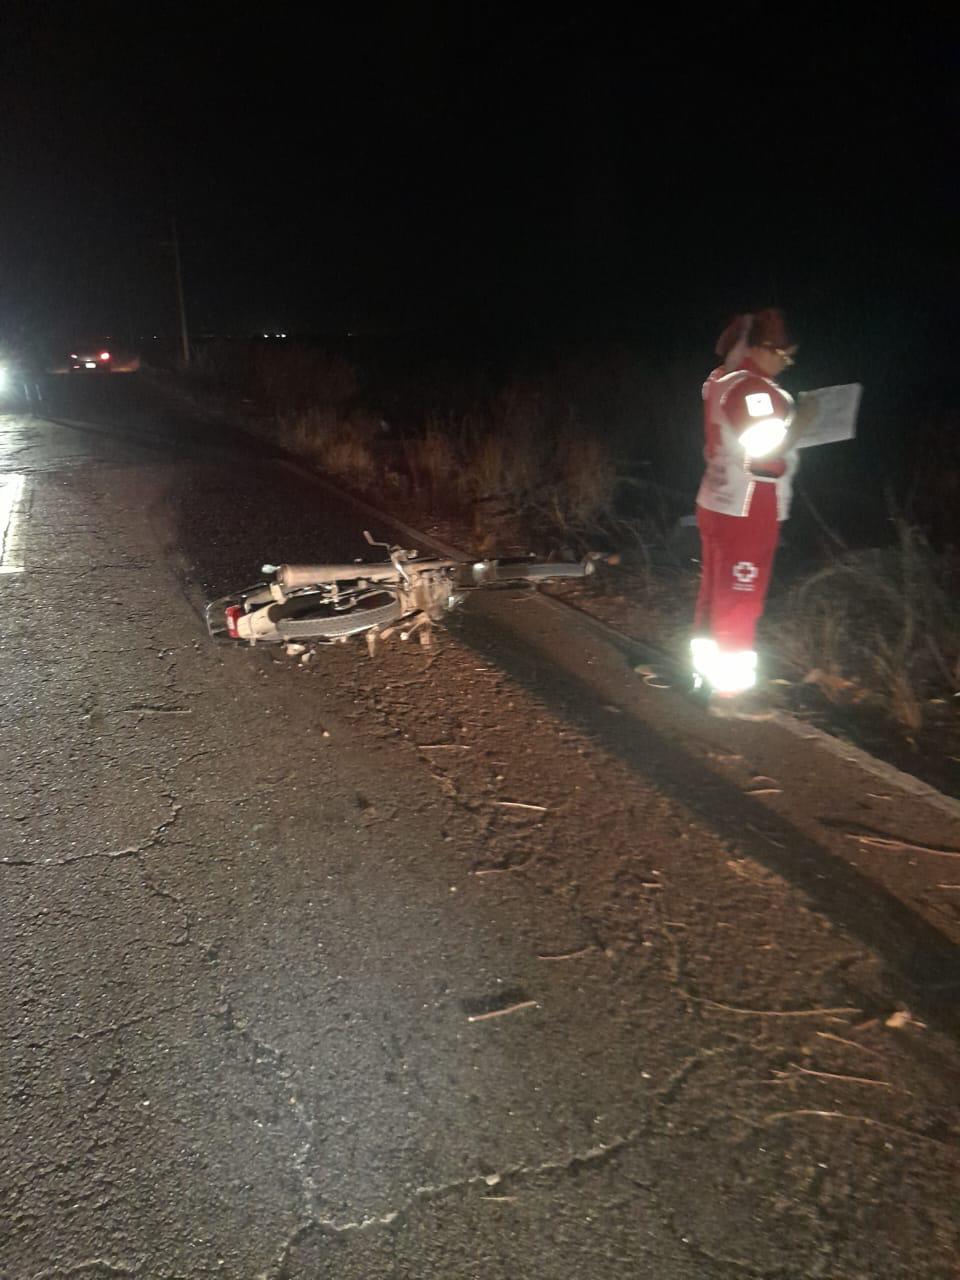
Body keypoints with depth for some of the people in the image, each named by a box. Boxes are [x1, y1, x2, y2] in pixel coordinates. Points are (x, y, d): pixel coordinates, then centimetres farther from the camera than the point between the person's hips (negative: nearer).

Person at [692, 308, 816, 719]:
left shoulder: (722, 380, 10)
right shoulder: (756, 391, -19)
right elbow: (768, 459, -23)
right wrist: (800, 421, -11)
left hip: (717, 504, 9)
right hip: (746, 513, -9)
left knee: (715, 594, 17)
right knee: (740, 603, 0)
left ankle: (707, 672, 29)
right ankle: (731, 692, 9)